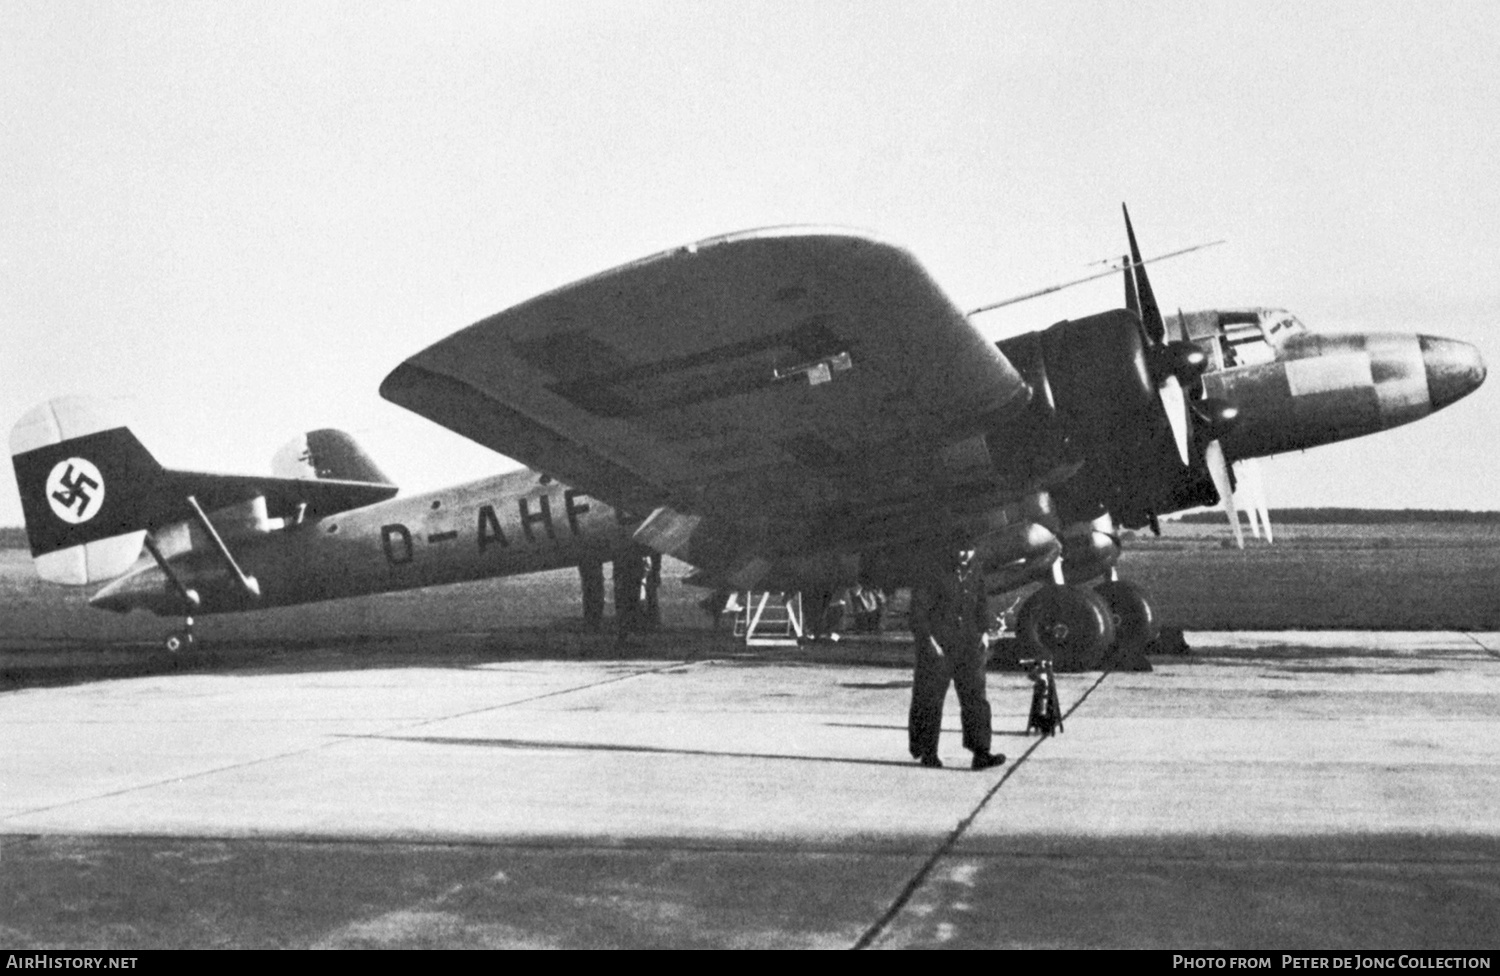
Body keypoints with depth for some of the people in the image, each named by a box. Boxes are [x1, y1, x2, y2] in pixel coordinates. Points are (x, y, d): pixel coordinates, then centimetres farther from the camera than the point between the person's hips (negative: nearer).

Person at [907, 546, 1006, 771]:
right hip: (937, 647, -5)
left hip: (968, 646, 5)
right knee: (929, 700, 2)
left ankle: (980, 753, -5)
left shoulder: (974, 572, 8)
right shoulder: (932, 569, -10)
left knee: (975, 697, -3)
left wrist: (983, 632, 11)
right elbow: (918, 608, -12)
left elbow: (981, 605, 23)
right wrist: (928, 640, -17)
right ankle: (926, 752, 14)